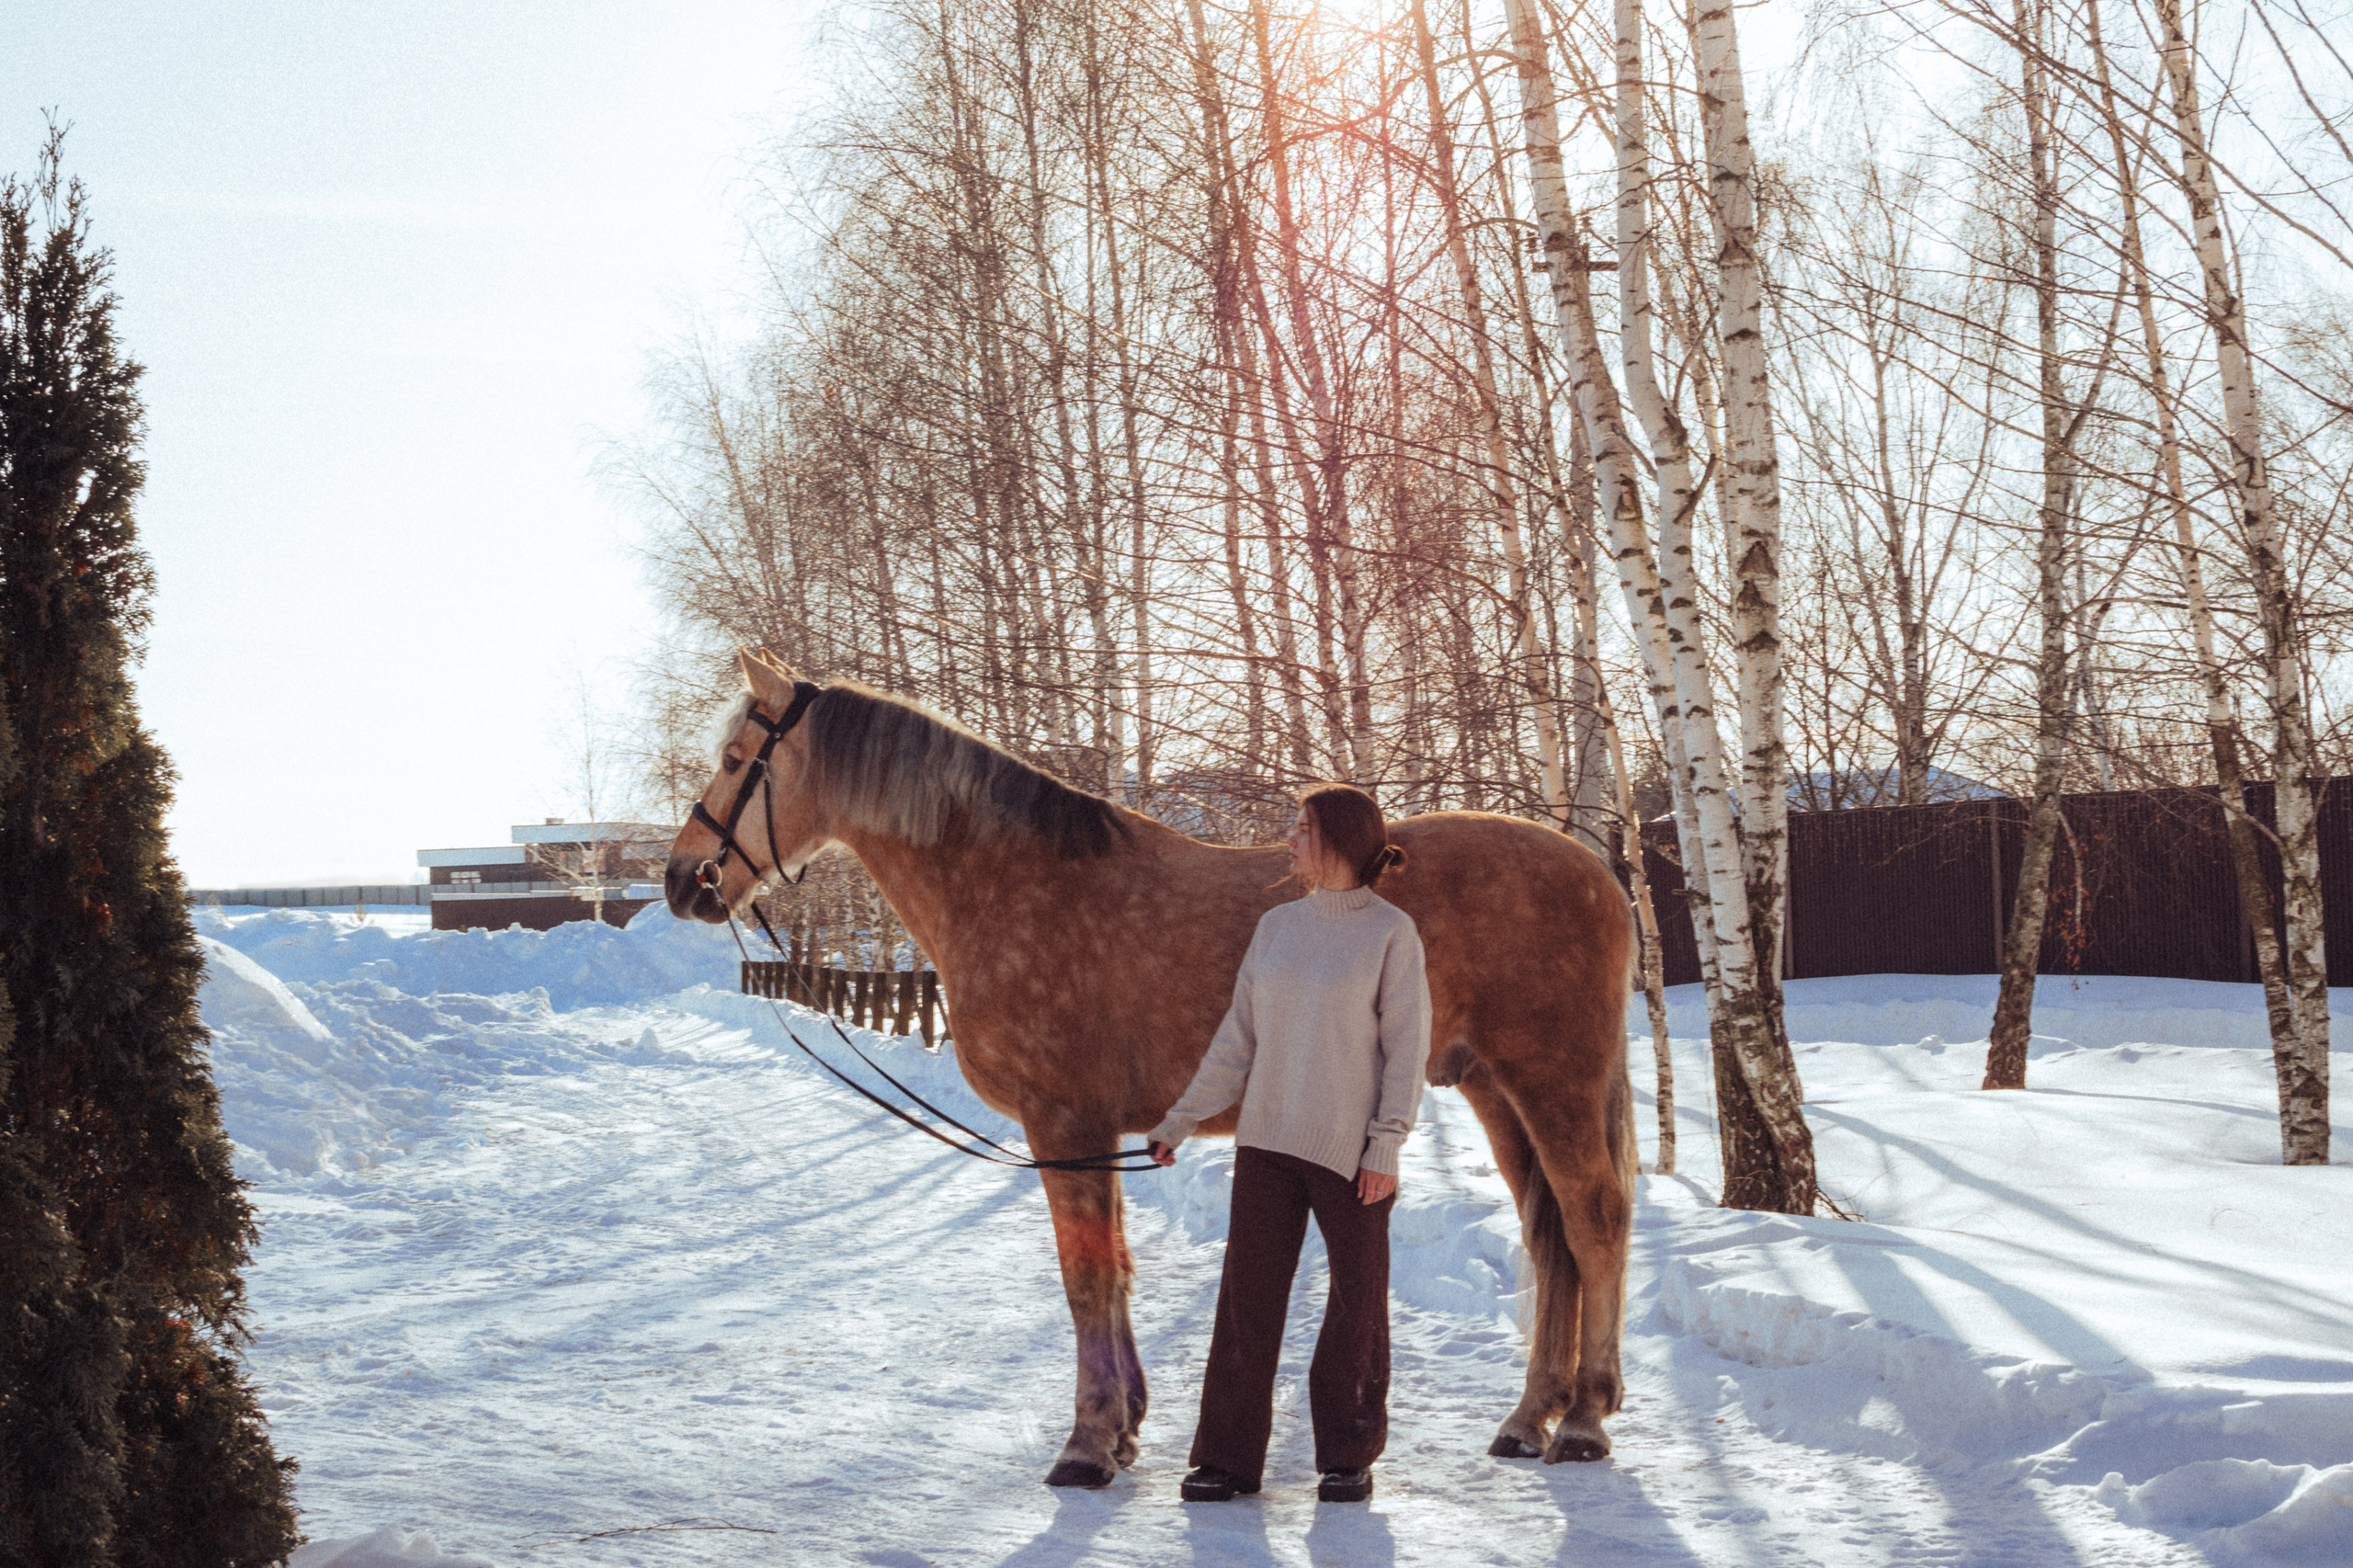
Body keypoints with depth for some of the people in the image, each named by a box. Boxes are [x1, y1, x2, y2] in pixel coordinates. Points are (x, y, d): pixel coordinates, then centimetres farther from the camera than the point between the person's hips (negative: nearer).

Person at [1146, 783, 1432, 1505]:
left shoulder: (1392, 931, -5)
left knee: (1357, 1305, 6)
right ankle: (1228, 1457, 14)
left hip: (1349, 1149, -4)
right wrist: (1181, 1120, 9)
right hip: (1268, 1141, 4)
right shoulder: (1278, 926, 8)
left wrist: (1386, 1146, -13)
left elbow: (1407, 1046, -7)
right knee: (1246, 1298, 6)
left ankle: (1349, 1456, 20)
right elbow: (1238, 1039, 11)